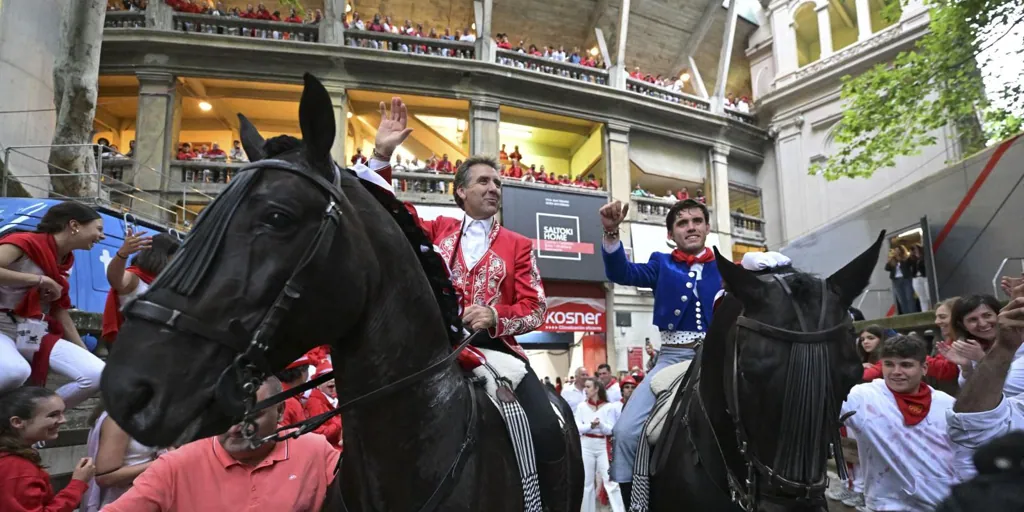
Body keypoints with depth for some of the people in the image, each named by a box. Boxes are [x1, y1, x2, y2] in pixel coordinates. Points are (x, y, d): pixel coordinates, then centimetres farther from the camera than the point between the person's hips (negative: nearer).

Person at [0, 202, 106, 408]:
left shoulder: (64, 260, 13)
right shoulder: (25, 243, -11)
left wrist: (84, 352, 15)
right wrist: (41, 280, -20)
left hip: (35, 334, 7)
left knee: (97, 374, -14)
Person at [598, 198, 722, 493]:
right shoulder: (662, 265, 13)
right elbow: (622, 273, -4)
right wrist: (611, 233, -19)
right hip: (672, 357, 0)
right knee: (626, 430, -13)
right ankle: (628, 498, 5)